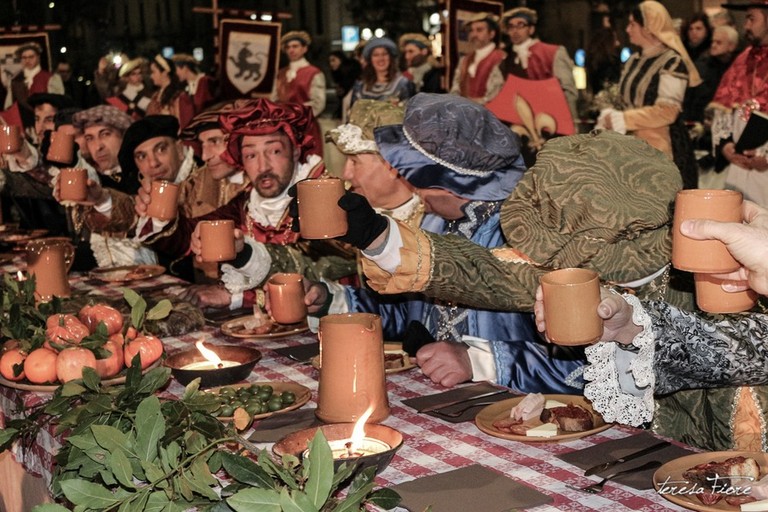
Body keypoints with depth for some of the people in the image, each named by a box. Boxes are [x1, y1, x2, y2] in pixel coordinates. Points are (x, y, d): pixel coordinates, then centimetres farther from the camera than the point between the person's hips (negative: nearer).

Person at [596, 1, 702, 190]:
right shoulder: (633, 62, 16)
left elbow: (667, 112, -16)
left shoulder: (671, 62, -8)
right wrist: (610, 116, -2)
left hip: (662, 148, -7)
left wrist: (622, 119, -14)